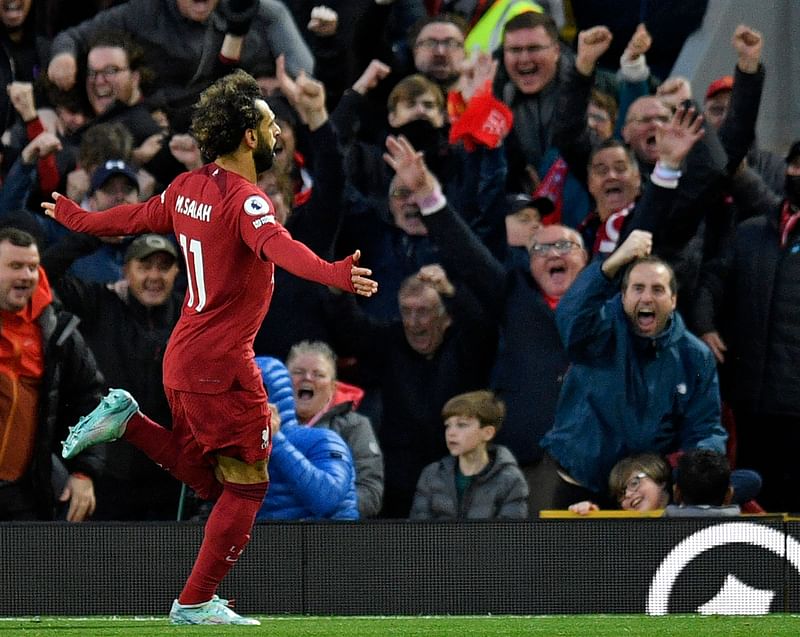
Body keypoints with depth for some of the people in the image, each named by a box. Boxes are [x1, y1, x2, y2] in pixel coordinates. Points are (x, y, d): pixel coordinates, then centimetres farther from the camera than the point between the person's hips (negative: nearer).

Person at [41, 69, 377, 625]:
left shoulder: (189, 189, 7)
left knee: (205, 477, 23)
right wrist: (333, 274, -57)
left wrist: (74, 217, 43)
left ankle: (128, 421, 10)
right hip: (222, 366, -9)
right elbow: (278, 247, -39)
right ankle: (197, 603, 2)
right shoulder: (245, 200, -19)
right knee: (247, 486, 1)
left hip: (182, 360, 9)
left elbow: (132, 218, 23)